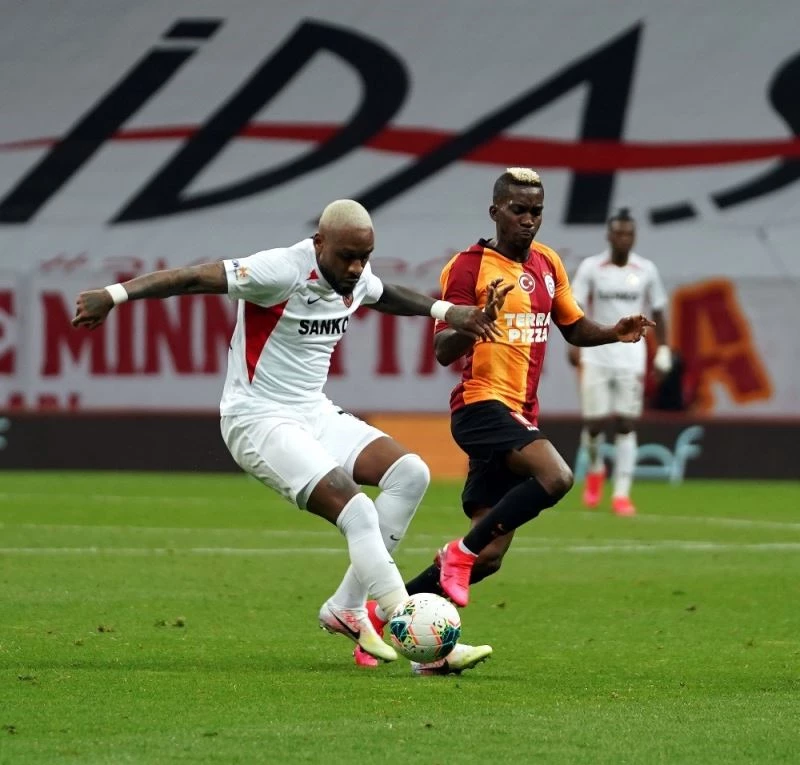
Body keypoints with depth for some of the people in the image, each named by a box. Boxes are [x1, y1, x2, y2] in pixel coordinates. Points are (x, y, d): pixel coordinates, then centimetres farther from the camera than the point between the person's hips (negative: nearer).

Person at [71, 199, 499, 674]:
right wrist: (116, 295, -32)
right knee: (357, 511, -23)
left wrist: (444, 310, 33)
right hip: (259, 420, -9)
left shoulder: (356, 278, 4)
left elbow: (384, 295, 31)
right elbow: (193, 278, -24)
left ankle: (347, 608, 0)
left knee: (411, 474, -6)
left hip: (314, 413, 9)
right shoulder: (282, 272, -20)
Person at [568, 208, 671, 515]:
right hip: (596, 355, -1)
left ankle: (621, 494, -3)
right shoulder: (590, 268, -1)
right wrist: (575, 342, -19)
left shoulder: (646, 270, 4)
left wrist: (663, 351, 4)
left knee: (626, 425, -4)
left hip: (630, 356, 1)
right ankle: (595, 469, 30)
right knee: (594, 422, -1)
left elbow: (657, 313, 11)